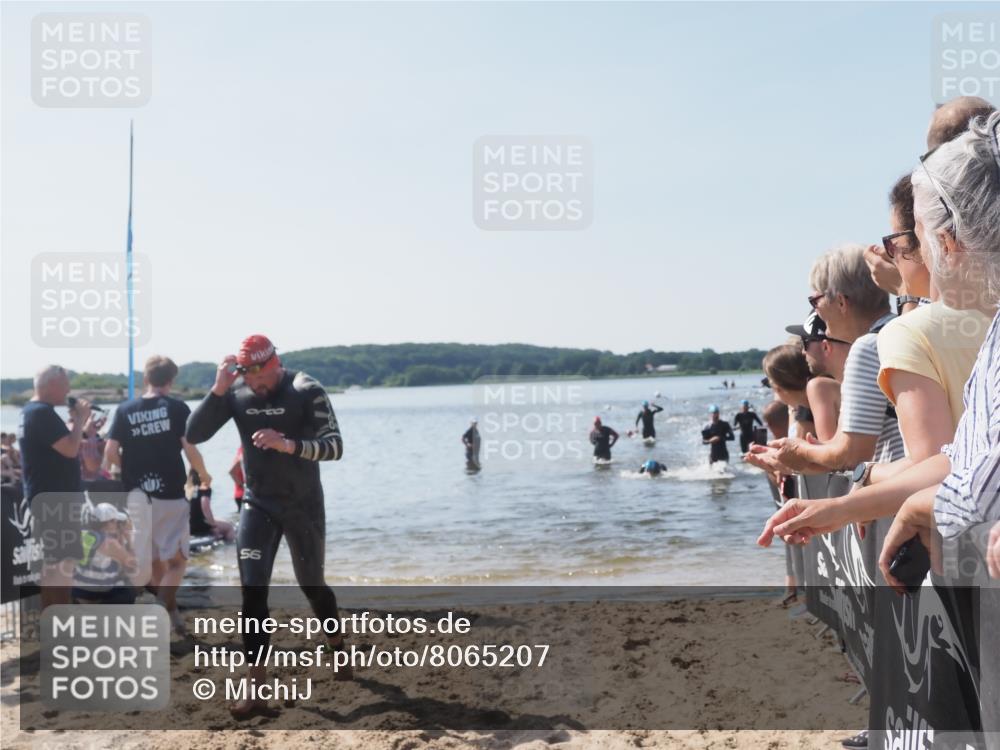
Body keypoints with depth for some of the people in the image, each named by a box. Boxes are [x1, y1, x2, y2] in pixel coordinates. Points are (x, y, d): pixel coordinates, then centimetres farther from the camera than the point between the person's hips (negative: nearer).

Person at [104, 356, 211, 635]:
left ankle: (167, 611, 24)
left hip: (137, 496, 4)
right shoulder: (176, 407, -5)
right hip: (169, 494, -4)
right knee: (176, 559, 2)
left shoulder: (125, 410, 4)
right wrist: (204, 475, 7)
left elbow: (111, 454, 0)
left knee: (154, 560, 16)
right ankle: (164, 609, -18)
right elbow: (190, 449, -11)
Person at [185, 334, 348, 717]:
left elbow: (334, 447, -22)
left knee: (311, 585, 14)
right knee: (252, 590, -7)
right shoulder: (236, 394, -5)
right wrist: (218, 389, -22)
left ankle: (338, 647, 42)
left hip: (303, 505, -2)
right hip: (258, 505, 2)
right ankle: (255, 685, -2)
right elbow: (193, 434, -10)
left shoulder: (307, 392, -16)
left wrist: (287, 444, -38)